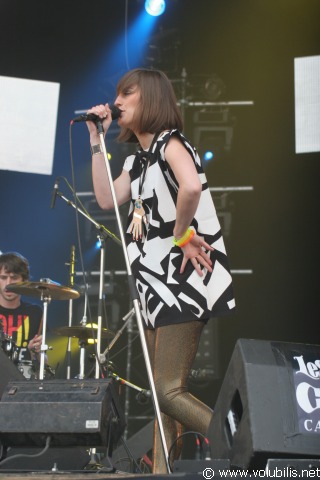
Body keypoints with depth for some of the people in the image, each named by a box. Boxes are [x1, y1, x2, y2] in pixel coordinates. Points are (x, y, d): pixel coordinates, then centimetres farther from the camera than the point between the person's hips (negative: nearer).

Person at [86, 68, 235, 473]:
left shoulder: (171, 143, -10)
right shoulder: (139, 159, 18)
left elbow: (191, 186, -30)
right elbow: (106, 199, 10)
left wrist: (181, 234, -18)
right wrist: (96, 139, 11)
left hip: (184, 280, -10)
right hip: (155, 286, 10)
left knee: (169, 391, -14)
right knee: (161, 393, 9)